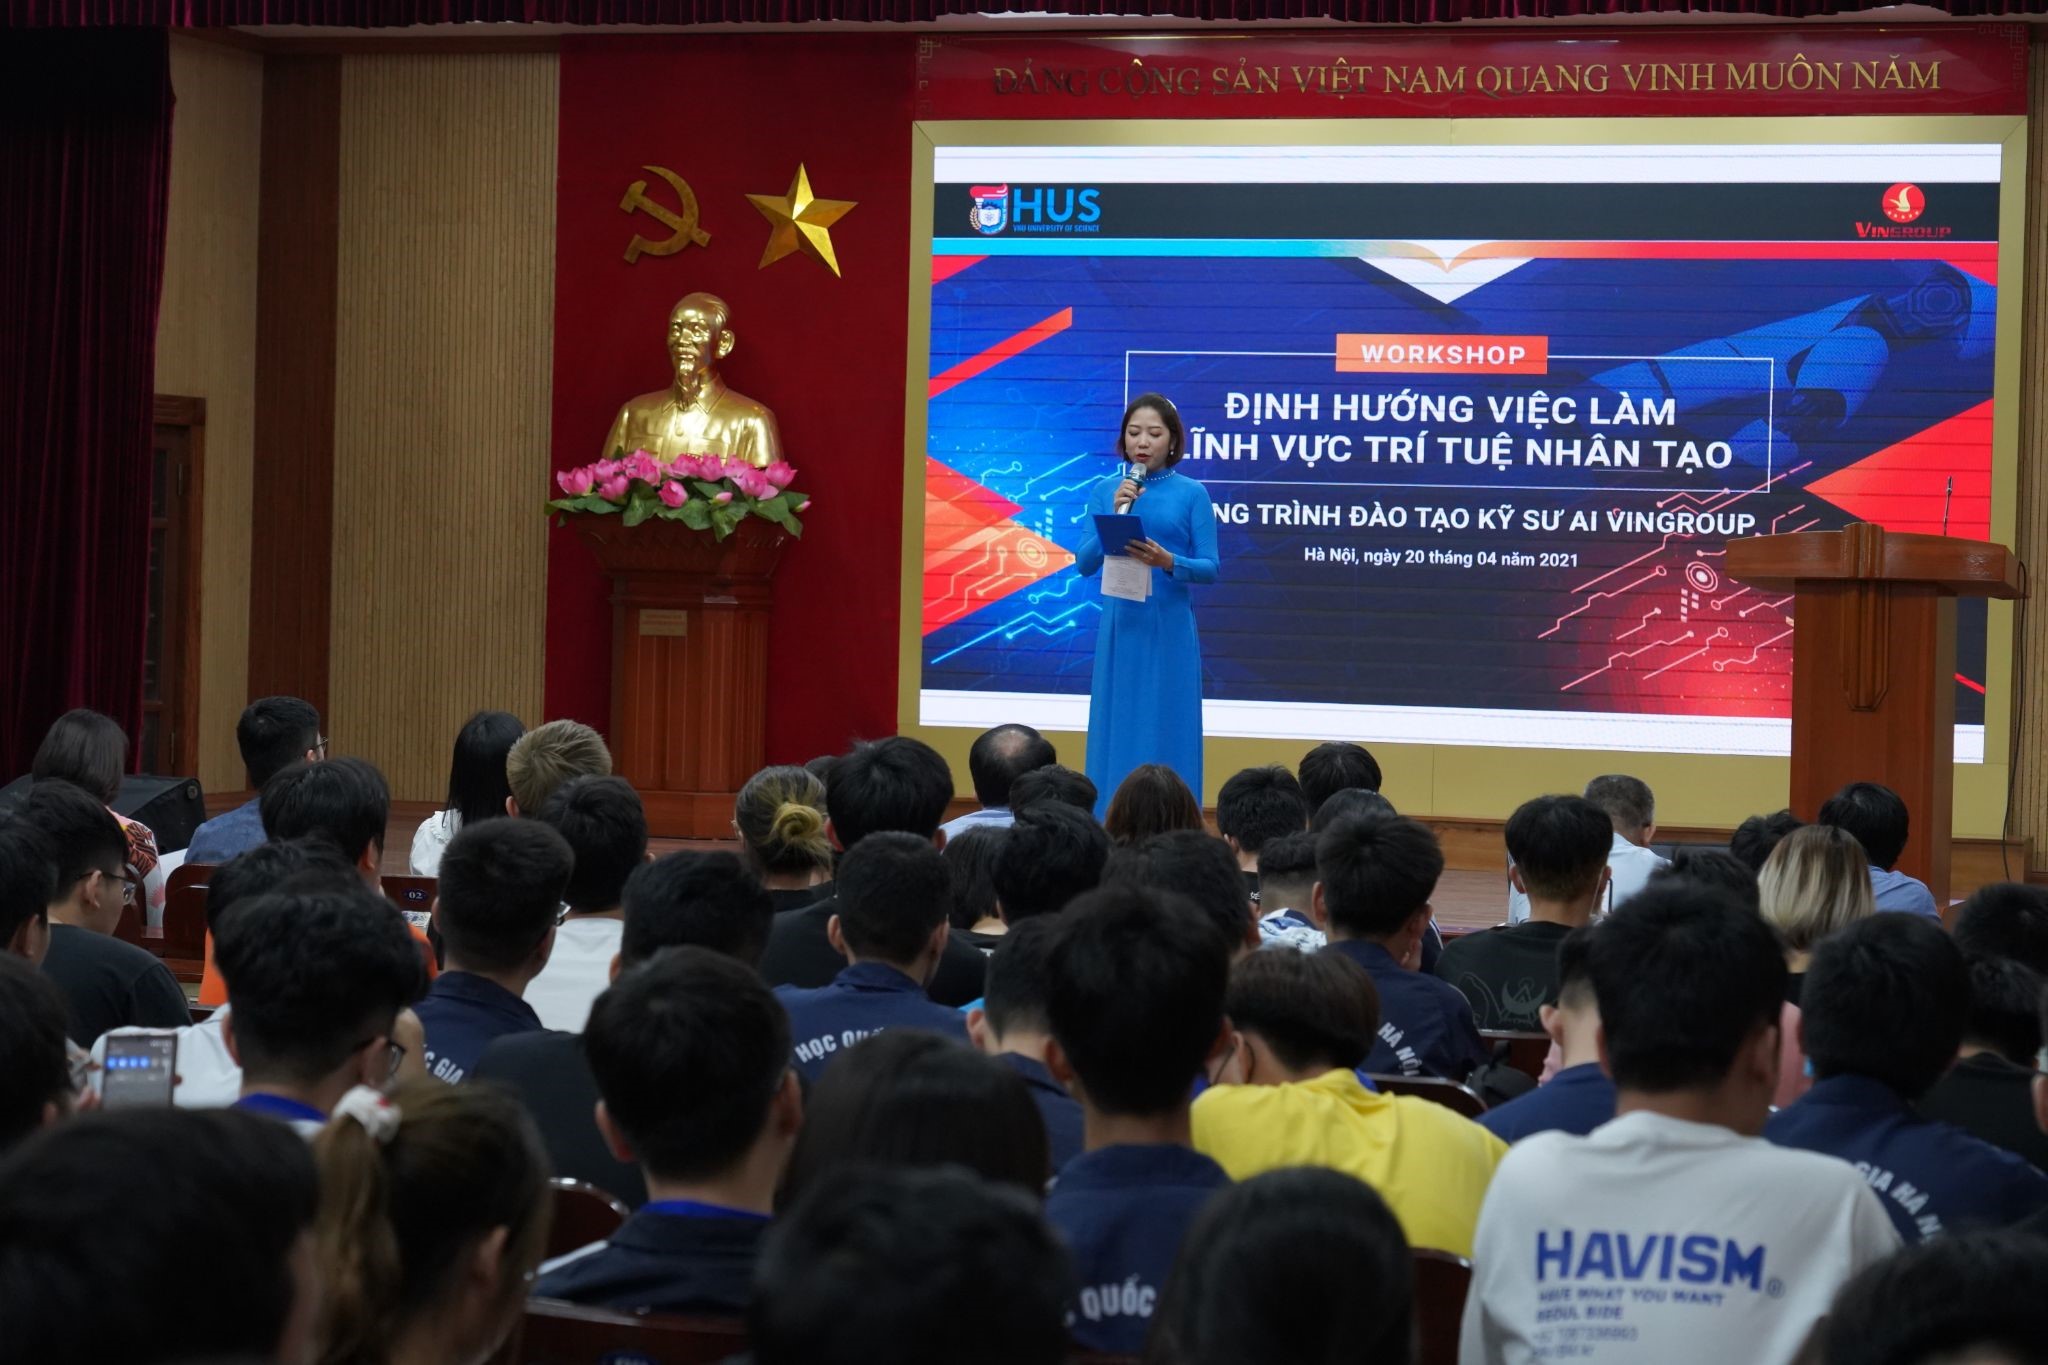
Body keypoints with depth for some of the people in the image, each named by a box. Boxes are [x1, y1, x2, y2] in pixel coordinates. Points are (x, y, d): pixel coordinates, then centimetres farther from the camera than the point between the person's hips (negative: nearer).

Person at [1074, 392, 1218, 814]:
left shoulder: (1192, 493, -1)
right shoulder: (1105, 491, 6)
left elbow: (1210, 568, -4)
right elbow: (1084, 563, -1)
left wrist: (1168, 562, -22)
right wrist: (1115, 515, -14)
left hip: (1169, 629, -2)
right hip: (1119, 626, 2)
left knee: (1166, 733, -1)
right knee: (1117, 730, 4)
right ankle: (1113, 832, 9)